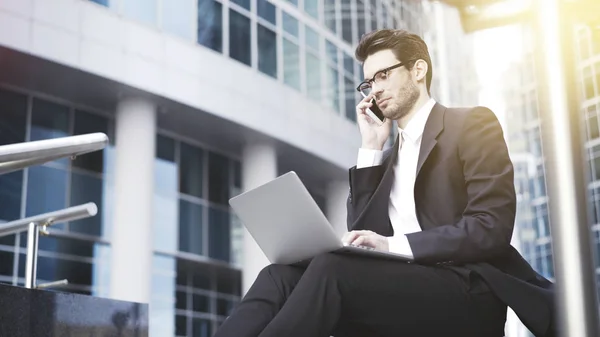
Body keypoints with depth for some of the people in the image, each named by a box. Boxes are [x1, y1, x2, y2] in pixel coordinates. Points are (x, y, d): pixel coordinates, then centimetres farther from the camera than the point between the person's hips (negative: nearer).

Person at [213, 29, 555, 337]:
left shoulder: (473, 123, 5)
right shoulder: (389, 156, 25)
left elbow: (492, 227, -9)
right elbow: (363, 234, 13)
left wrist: (394, 245, -20)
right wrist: (372, 147, 10)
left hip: (468, 292, -6)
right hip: (404, 288, 6)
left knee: (331, 267, -31)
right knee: (280, 275, -20)